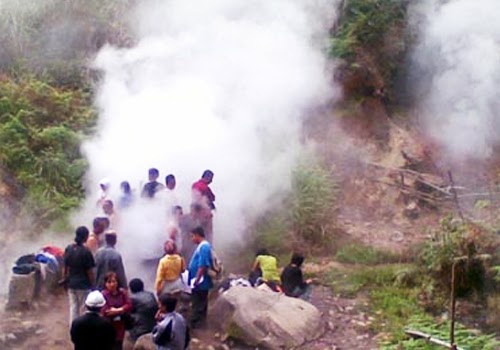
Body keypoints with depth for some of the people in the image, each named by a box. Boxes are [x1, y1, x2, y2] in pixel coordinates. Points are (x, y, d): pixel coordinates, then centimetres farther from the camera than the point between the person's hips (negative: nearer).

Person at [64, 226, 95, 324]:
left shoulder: (68, 249, -1)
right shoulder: (85, 251, -19)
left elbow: (65, 268, 7)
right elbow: (89, 271, -14)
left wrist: (66, 280, 18)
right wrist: (92, 285, -3)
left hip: (71, 284, 6)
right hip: (84, 285, -6)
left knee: (73, 308, 13)